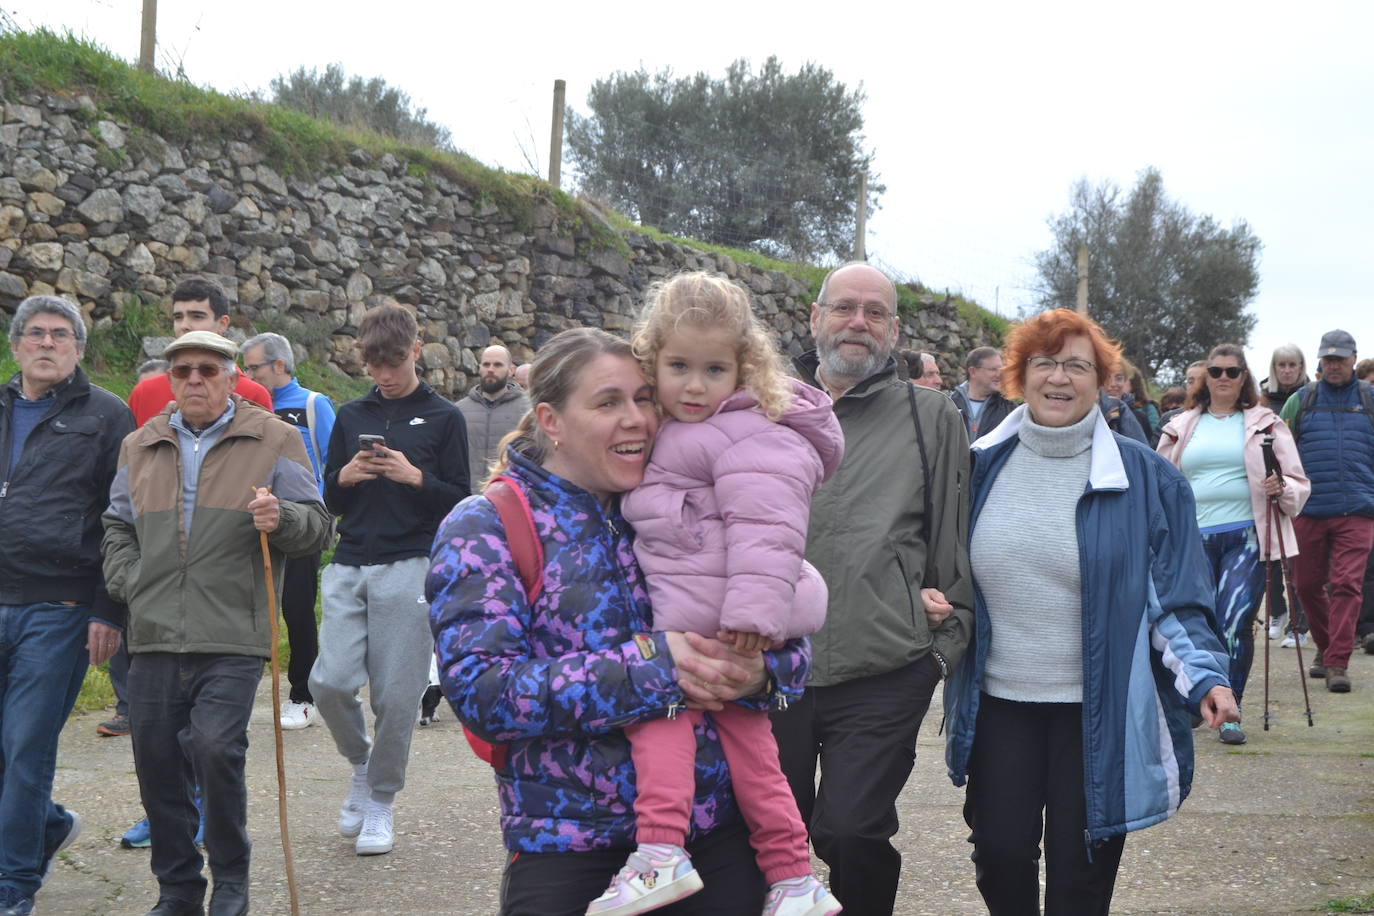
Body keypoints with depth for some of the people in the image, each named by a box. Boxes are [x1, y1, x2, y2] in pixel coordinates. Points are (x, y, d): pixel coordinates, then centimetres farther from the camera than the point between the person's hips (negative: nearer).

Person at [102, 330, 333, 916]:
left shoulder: (274, 440, 5)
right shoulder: (139, 446, 16)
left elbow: (318, 527, 4)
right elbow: (117, 529, 26)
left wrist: (283, 519, -17)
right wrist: (128, 580, 9)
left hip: (232, 637, -4)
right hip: (154, 636, 4)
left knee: (215, 747, -17)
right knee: (157, 762, 5)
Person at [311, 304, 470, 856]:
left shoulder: (443, 418, 5)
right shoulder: (351, 417, 15)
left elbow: (460, 501, 2)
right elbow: (329, 499, 17)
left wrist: (414, 477, -13)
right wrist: (346, 476, -4)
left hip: (409, 567, -3)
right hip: (349, 567, 3)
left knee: (396, 696, -4)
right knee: (330, 682, -9)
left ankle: (381, 803, 15)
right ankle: (361, 763, 20)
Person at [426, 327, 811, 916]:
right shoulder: (483, 529, -3)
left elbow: (789, 646, 9)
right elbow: (481, 690, -16)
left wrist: (758, 673, -15)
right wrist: (651, 667, -22)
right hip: (569, 855, -4)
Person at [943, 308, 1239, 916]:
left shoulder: (1147, 478, -4)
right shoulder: (982, 467, 3)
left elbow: (1175, 598, -4)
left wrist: (1203, 675, -18)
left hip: (1098, 710, -2)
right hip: (998, 701, 2)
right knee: (1000, 854, 6)